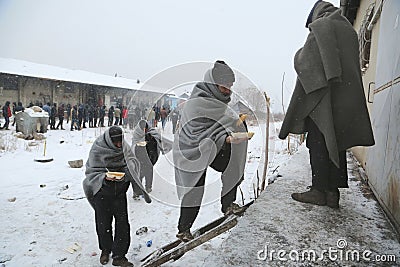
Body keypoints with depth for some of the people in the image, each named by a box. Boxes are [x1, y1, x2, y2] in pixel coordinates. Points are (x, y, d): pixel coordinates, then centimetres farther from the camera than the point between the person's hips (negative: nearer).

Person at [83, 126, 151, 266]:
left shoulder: (124, 146, -5)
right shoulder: (97, 149, -11)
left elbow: (132, 162, -1)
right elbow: (91, 171, -6)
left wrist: (125, 174, -21)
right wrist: (104, 177, -24)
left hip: (120, 191, 2)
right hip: (102, 192, -1)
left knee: (122, 222, 0)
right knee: (103, 222, 12)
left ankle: (119, 256, 14)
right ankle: (105, 250, 37)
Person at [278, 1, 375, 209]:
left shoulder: (321, 25, 2)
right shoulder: (350, 30, 23)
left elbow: (305, 60, -6)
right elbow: (354, 65, 21)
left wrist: (299, 55, 13)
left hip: (322, 93, -7)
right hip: (348, 96, 7)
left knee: (318, 143, -4)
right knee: (336, 143, 6)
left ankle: (319, 191, -1)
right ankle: (333, 193, 8)